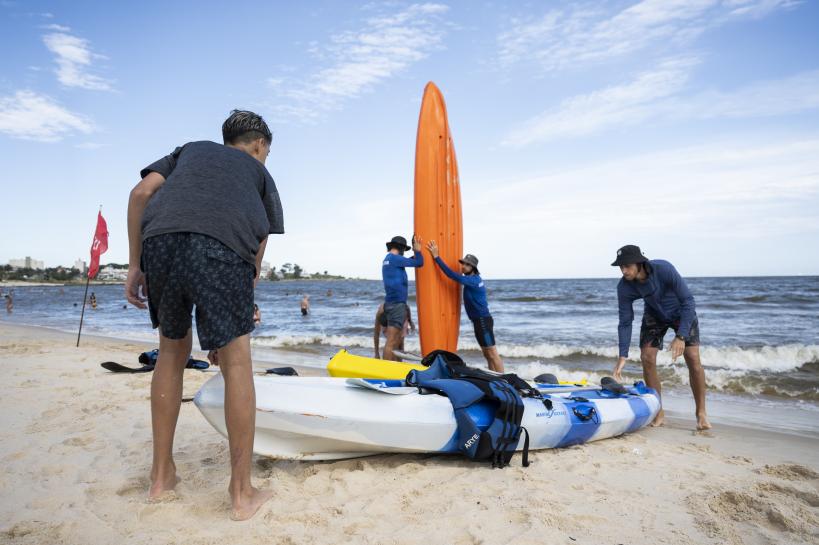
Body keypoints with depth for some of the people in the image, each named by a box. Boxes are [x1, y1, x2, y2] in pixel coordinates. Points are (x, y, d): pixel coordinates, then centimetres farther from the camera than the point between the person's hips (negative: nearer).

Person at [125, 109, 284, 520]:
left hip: (159, 241, 4)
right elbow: (260, 241, 22)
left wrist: (135, 265, 17)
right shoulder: (259, 171, 30)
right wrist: (252, 277, 33)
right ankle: (242, 494, 9)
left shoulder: (190, 149, 35)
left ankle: (161, 476, 27)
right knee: (236, 363, 3)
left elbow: (141, 193, 17)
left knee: (172, 351, 19)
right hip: (221, 249, -3)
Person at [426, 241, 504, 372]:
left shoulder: (473, 280, -17)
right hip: (479, 321, 10)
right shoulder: (475, 279, 13)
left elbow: (453, 275, -28)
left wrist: (436, 256, -29)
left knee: (492, 353, -7)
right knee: (487, 354, 13)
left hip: (483, 321, -10)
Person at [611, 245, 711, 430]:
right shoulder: (624, 287, -25)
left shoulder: (664, 269, -36)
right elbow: (625, 322, -17)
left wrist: (681, 336, -38)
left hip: (681, 312, -2)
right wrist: (623, 356, -23)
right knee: (646, 358, -10)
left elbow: (688, 301, -30)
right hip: (654, 315, 3)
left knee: (693, 358, -13)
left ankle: (701, 413, 4)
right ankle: (658, 413, 4)